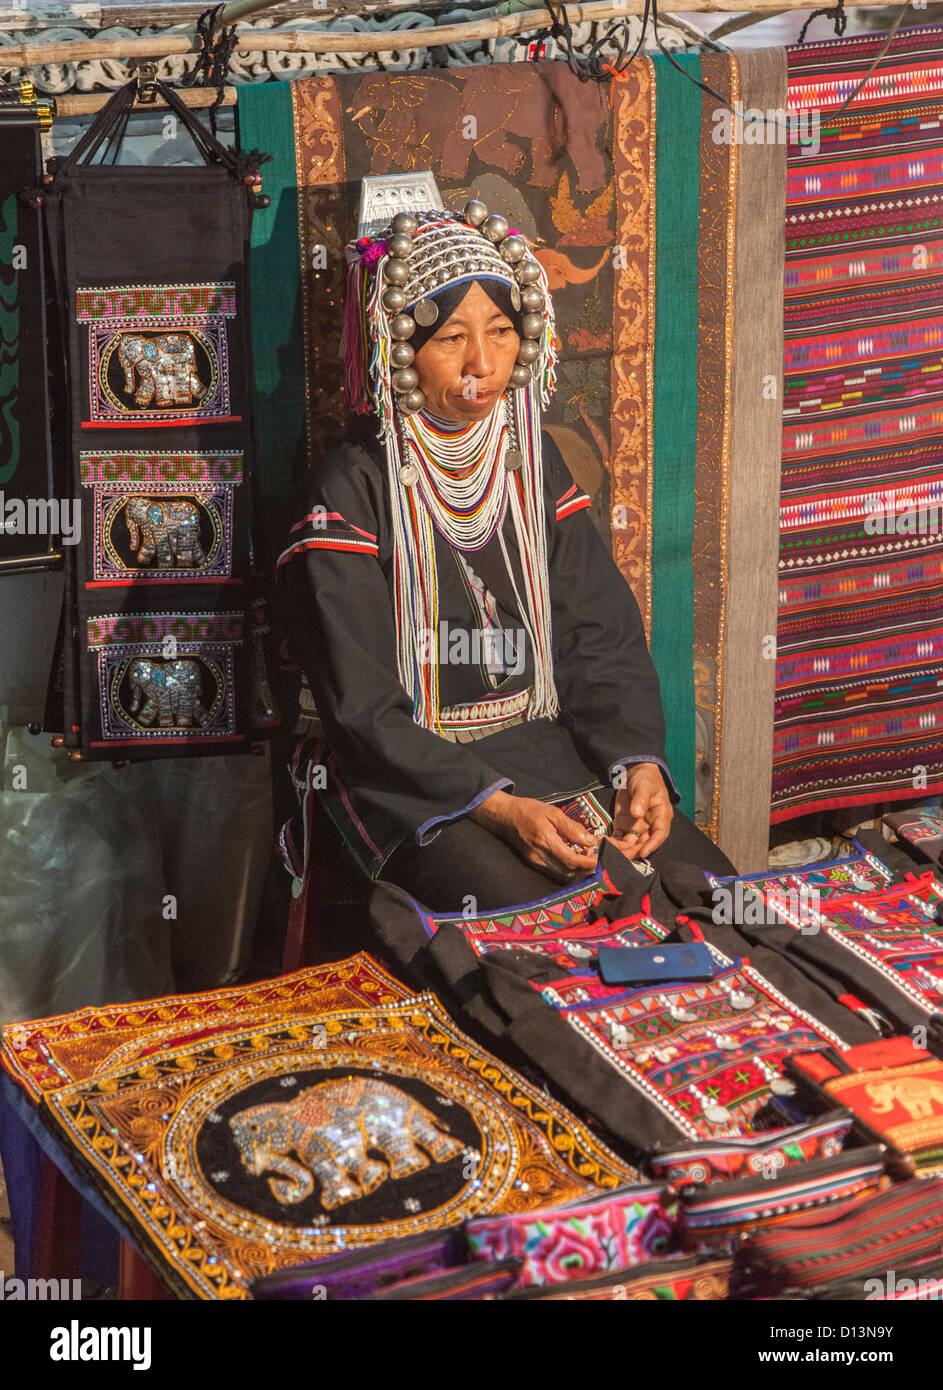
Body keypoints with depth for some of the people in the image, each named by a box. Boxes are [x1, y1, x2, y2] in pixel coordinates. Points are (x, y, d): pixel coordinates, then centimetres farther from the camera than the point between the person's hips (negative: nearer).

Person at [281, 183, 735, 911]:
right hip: (414, 781, -6)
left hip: (552, 745, 6)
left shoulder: (531, 460, 8)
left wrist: (639, 763, -12)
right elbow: (365, 713, -14)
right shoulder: (349, 489, -11)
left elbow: (602, 638, 6)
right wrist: (498, 807, -24)